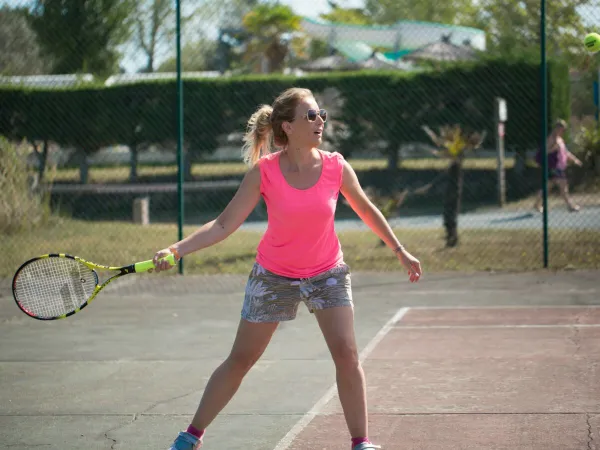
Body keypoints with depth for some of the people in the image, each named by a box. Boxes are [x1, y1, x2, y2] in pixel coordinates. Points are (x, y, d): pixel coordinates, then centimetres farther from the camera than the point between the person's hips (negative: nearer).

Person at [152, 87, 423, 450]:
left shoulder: (336, 167, -14)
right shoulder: (264, 171, -19)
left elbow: (366, 210, 4)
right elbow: (225, 224, -17)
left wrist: (400, 251, 8)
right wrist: (176, 250, -27)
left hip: (327, 272, 1)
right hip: (274, 275, -1)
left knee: (347, 354, -12)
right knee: (240, 359, 6)